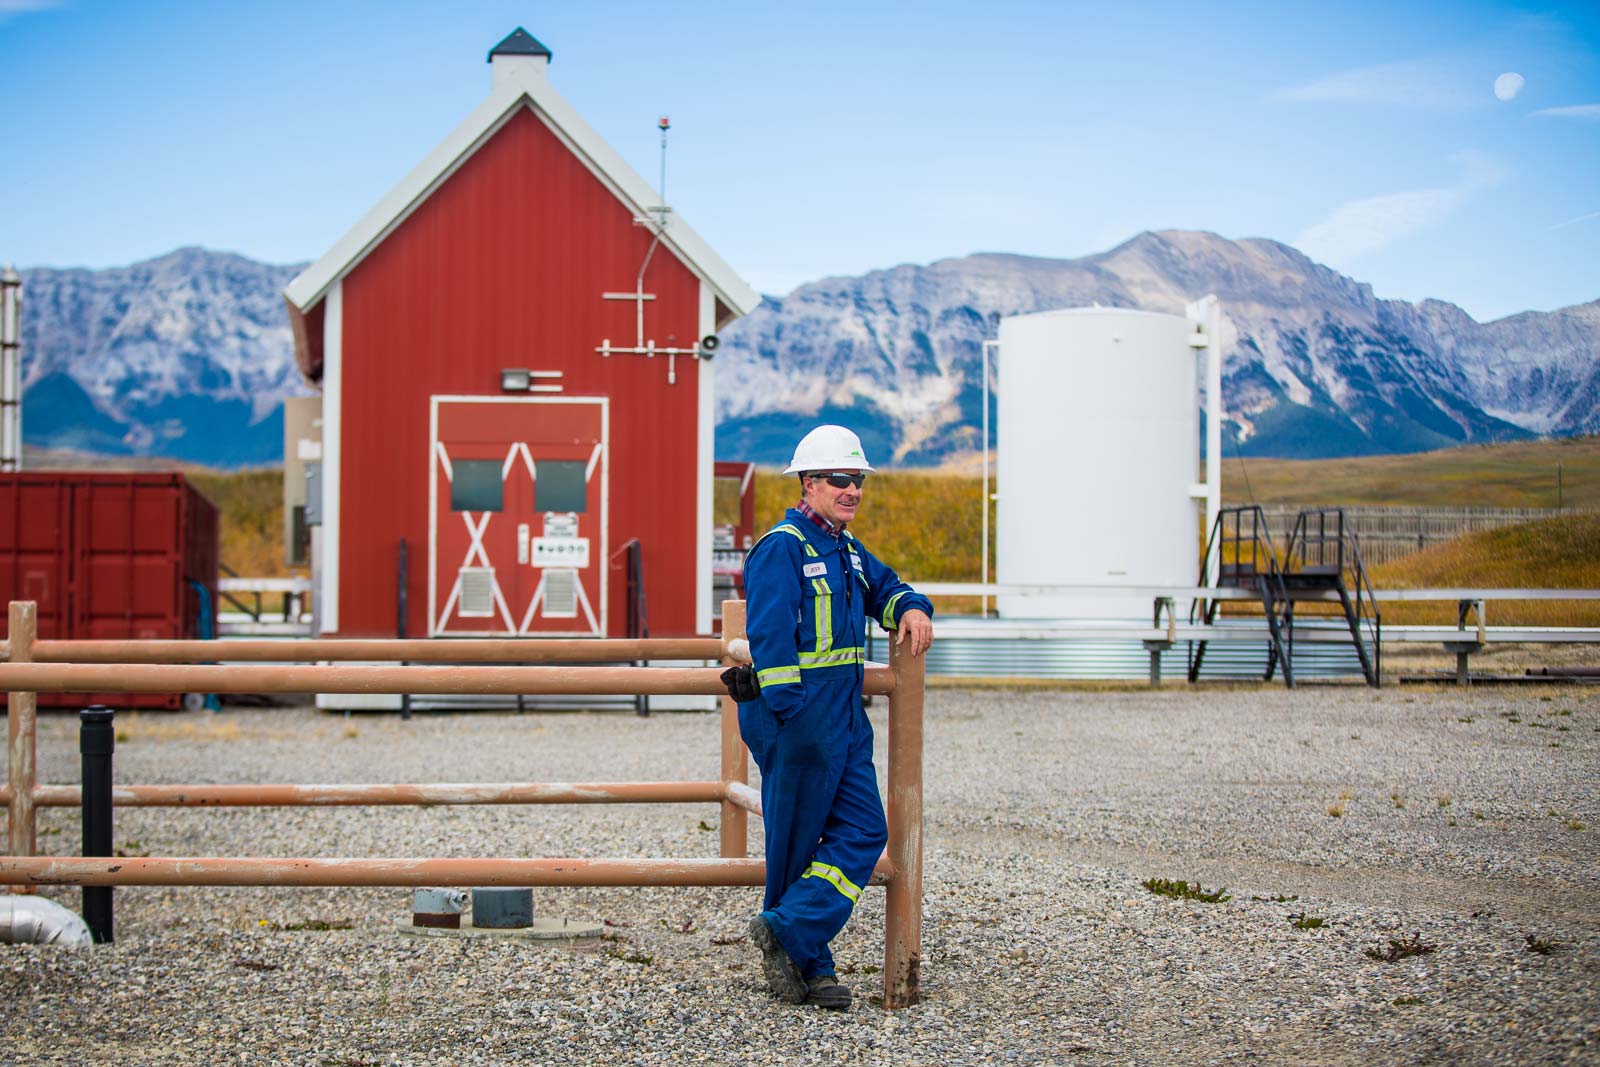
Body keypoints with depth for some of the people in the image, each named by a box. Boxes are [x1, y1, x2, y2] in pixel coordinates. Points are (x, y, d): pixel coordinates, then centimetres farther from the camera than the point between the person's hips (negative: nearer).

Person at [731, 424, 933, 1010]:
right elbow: (770, 636, -19)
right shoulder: (781, 548, -12)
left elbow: (883, 589, 30)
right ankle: (805, 961, 10)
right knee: (796, 841, 1)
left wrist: (911, 609, 7)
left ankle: (788, 935, 3)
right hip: (798, 715, -9)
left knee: (864, 831, 2)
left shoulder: (847, 549, 15)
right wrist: (788, 711, -25)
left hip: (845, 717, 9)